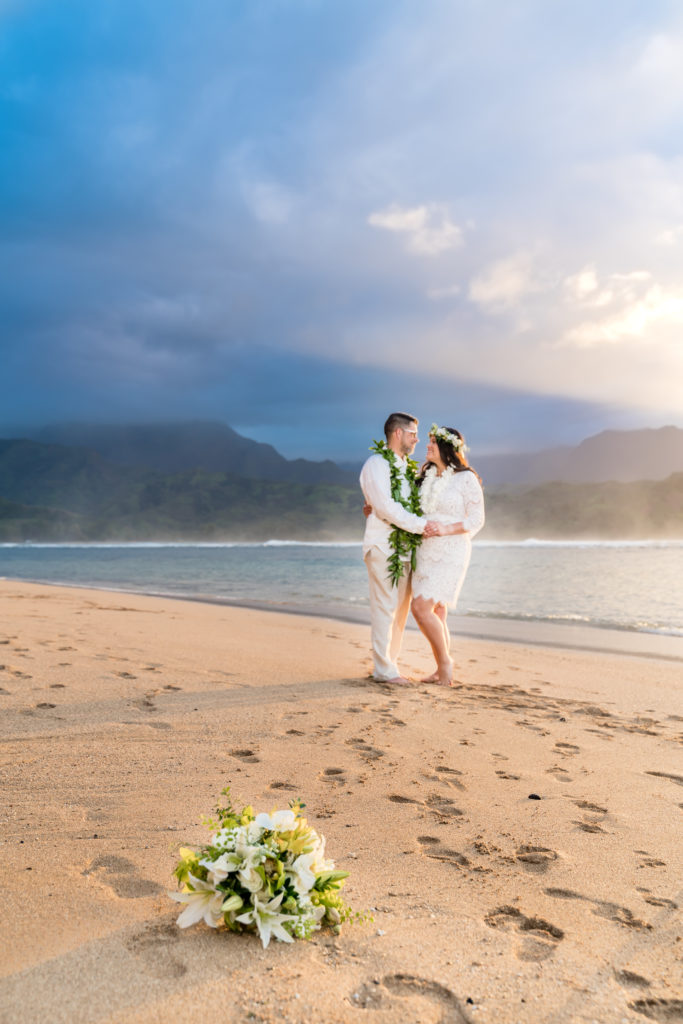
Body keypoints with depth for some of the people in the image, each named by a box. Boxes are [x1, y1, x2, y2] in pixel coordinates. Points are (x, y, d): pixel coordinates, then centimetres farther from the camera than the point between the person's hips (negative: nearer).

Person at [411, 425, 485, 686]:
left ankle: (444, 660, 3)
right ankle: (443, 671, 18)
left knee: (422, 607, -15)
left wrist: (446, 529, -22)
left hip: (450, 552, -7)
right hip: (427, 552, 7)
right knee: (436, 612, 8)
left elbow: (476, 520, -8)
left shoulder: (466, 479, -8)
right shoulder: (427, 476, 12)